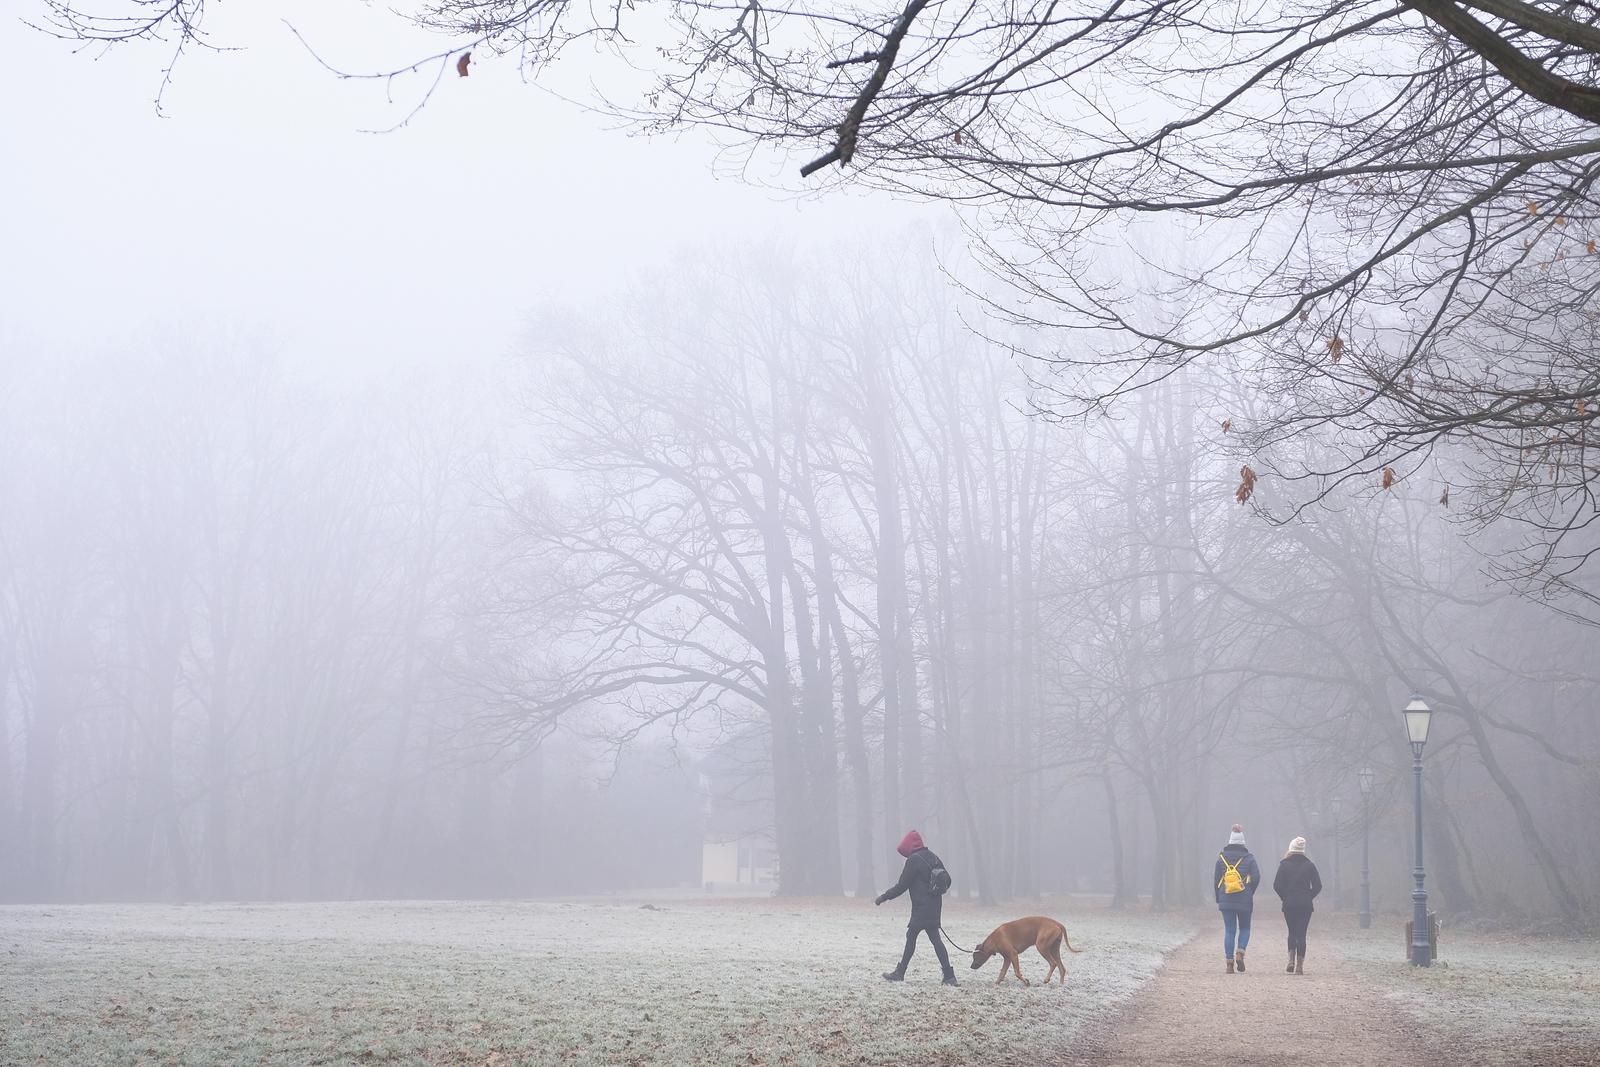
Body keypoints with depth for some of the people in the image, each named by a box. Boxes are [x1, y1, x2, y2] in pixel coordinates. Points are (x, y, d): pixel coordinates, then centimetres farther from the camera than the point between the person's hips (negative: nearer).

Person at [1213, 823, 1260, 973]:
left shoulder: (1221, 858, 3)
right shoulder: (1248, 858, -2)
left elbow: (1217, 880, 5)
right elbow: (1256, 877, -10)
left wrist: (1218, 900, 12)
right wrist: (1250, 893, 7)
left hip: (1226, 900, 1)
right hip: (1244, 901, -1)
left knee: (1229, 930, 5)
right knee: (1244, 928, 14)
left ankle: (1230, 962, -1)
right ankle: (1240, 952, -9)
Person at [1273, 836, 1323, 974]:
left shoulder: (1284, 865, -1)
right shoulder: (1309, 865, 2)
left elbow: (1276, 885, -5)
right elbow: (1318, 886, -2)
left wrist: (1285, 898, 7)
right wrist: (1308, 898, 8)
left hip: (1289, 904, 0)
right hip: (1305, 905, 0)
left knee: (1292, 932, 15)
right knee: (1301, 934, 3)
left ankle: (1291, 961, -1)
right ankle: (1300, 966, -3)